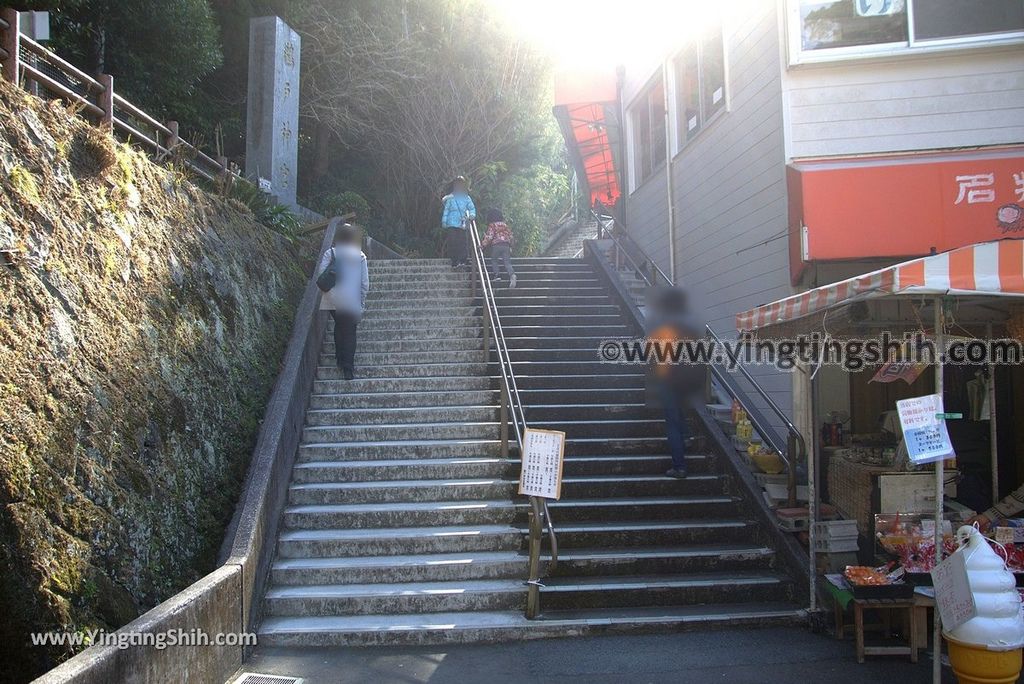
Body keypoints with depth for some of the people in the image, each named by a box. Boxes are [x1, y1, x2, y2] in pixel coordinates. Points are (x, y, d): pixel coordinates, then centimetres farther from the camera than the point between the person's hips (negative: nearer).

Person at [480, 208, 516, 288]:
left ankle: (497, 274, -3)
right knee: (507, 262, -2)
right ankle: (512, 274, -26)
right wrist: (510, 247, 26)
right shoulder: (505, 224, 19)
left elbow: (489, 237, -7)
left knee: (494, 260, 14)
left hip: (496, 245, -4)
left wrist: (483, 244, 0)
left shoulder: (492, 225, 1)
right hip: (506, 245, 4)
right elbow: (510, 235, 20)